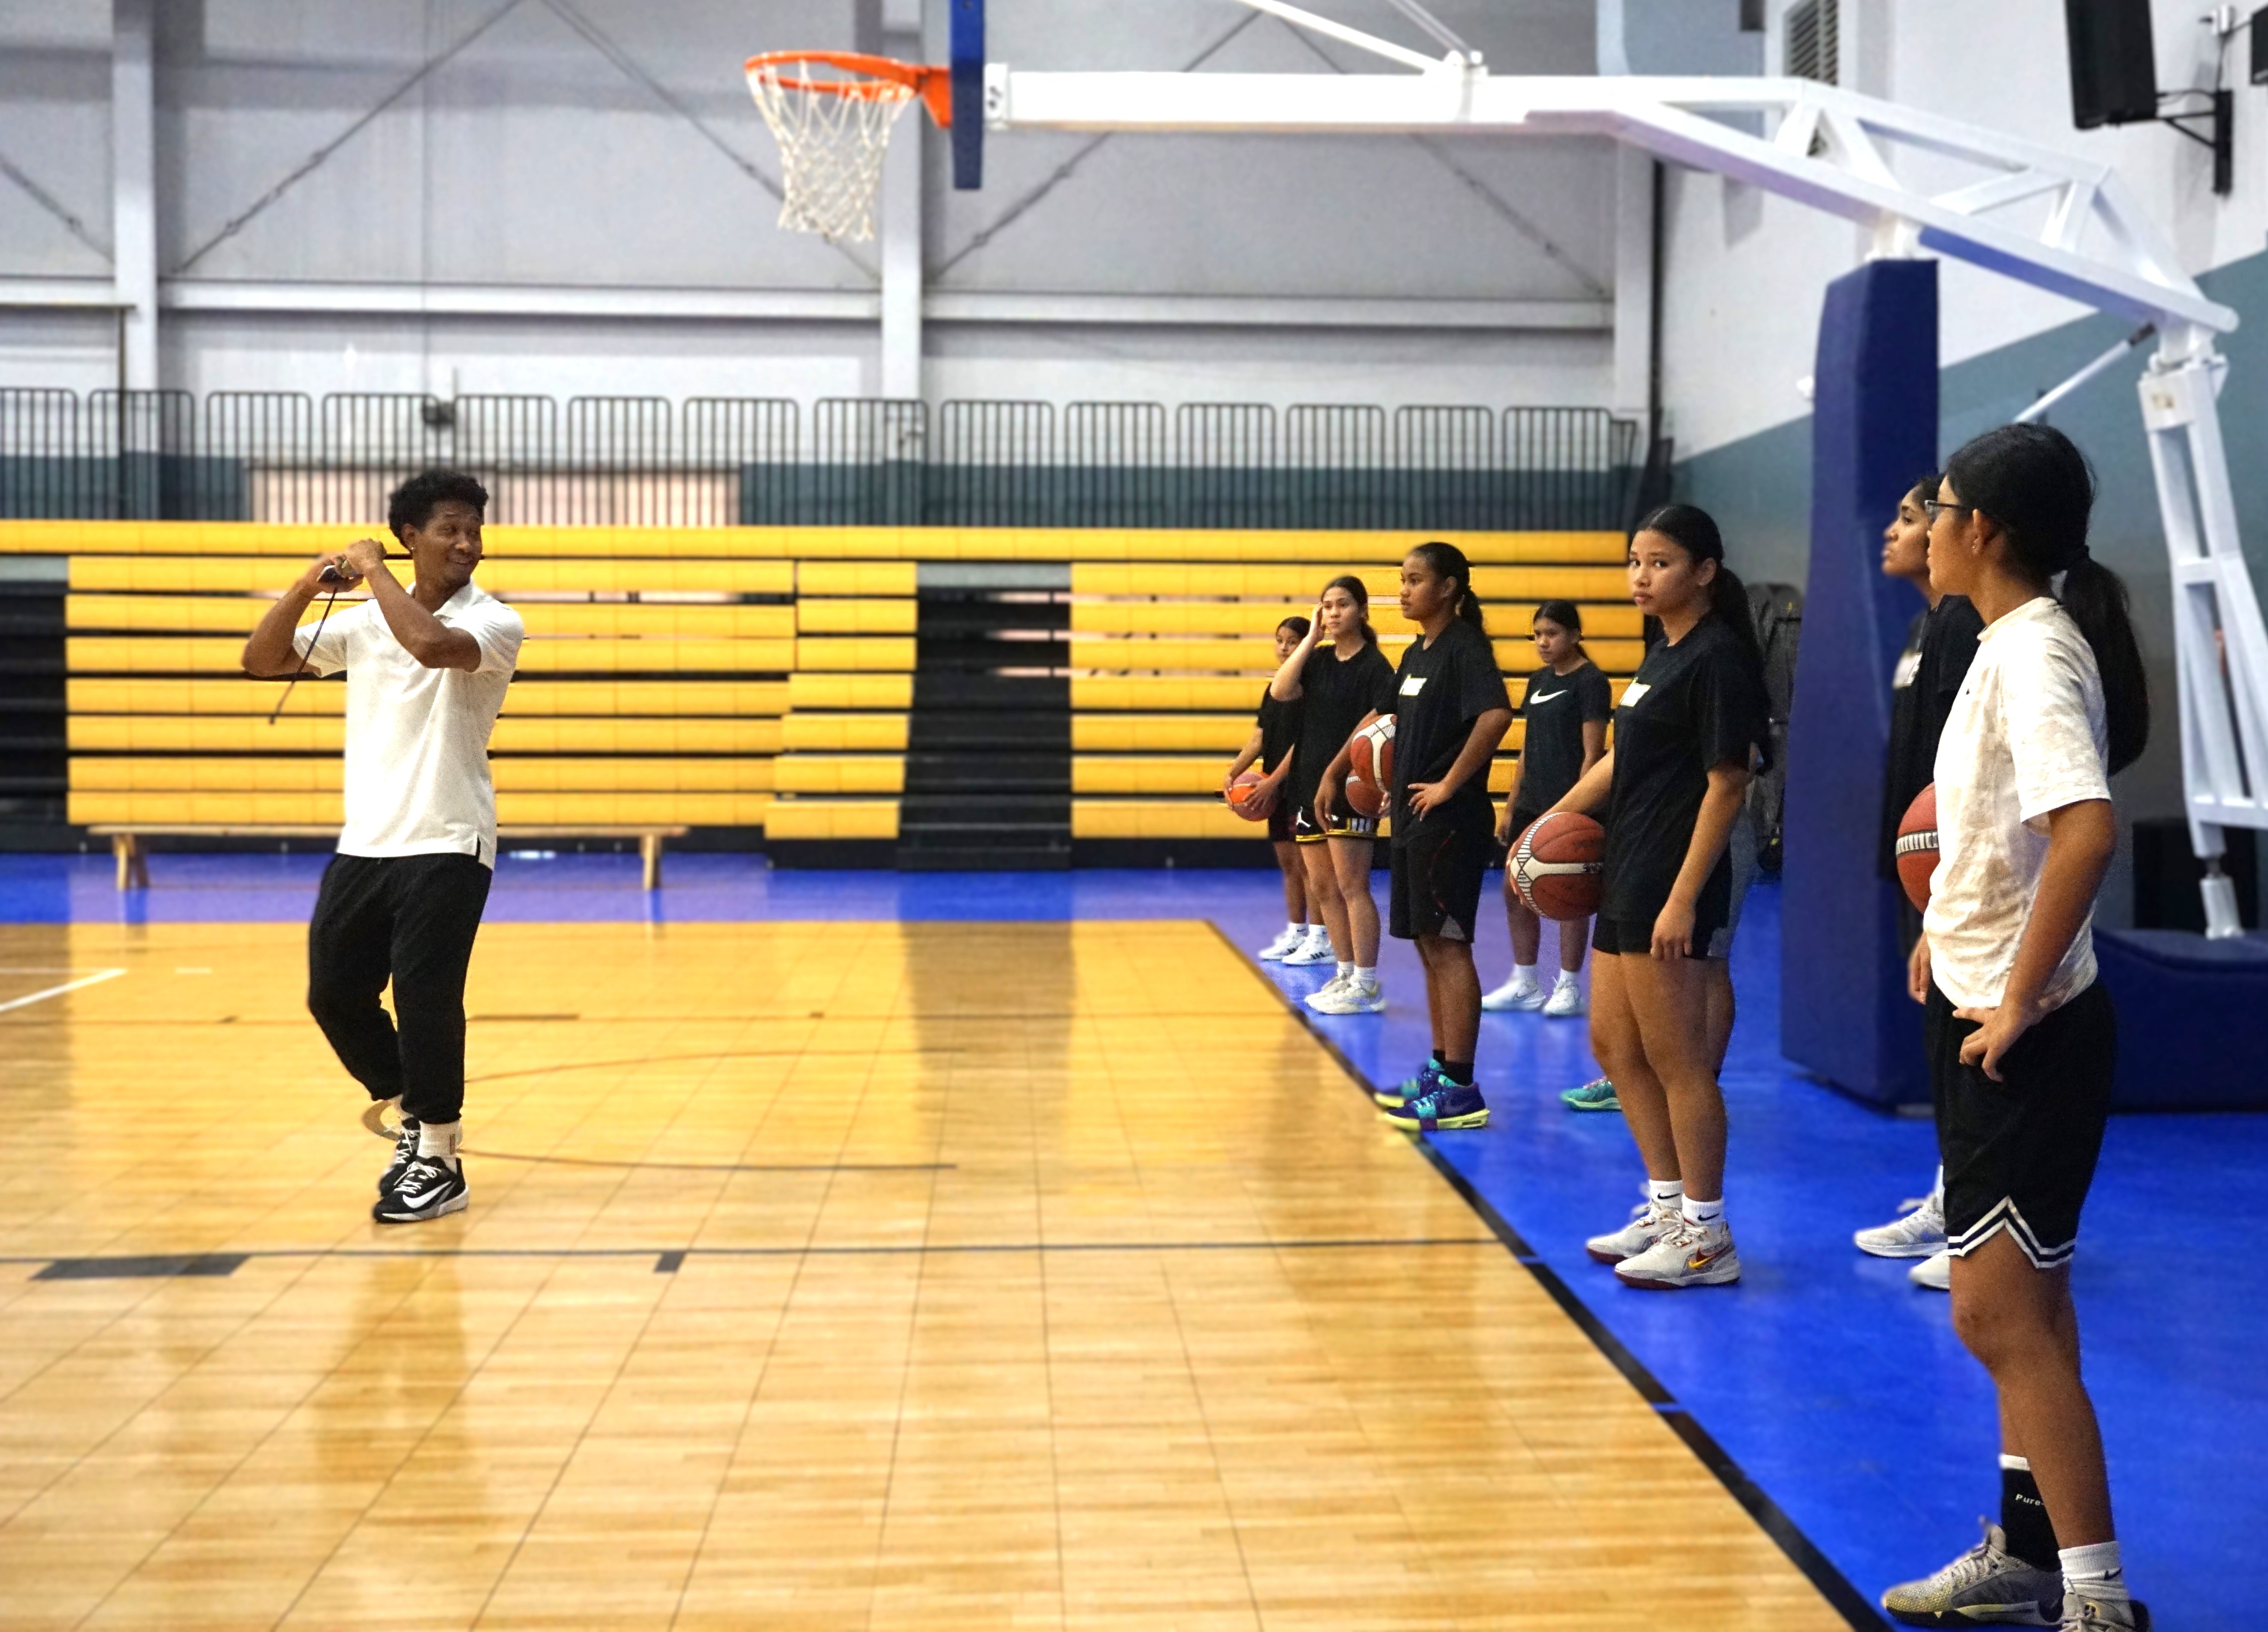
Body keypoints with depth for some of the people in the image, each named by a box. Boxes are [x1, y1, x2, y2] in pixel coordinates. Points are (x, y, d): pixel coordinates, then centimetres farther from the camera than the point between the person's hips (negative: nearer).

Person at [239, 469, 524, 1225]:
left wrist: (375, 570, -15)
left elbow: (432, 644, -29)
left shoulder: (493, 621, -7)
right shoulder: (363, 622, 9)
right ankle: (415, 1114, 30)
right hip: (363, 844, 6)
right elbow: (261, 661, 9)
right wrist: (308, 586, -5)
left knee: (425, 1001, -8)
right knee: (333, 993, 8)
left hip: (446, 848, -6)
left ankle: (440, 1163, 6)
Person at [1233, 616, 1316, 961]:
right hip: (1276, 789, 8)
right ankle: (1295, 934, 22)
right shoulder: (1271, 690, 14)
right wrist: (1233, 773, -1)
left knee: (1306, 862, -5)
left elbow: (1302, 742, -17)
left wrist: (1273, 780, -21)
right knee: (1287, 862, 13)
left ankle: (1320, 937, 1)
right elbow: (1257, 741, 12)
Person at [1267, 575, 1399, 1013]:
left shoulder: (1375, 666, -6)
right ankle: (1345, 974, 18)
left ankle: (1367, 986, -2)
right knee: (1322, 888, 9)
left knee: (1352, 886, -7)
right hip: (1309, 785, 7)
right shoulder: (1318, 661, 12)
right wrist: (1310, 638, -4)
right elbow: (1280, 691, -4)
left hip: (1350, 791, -7)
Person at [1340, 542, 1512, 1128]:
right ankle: (1440, 1070, 21)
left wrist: (1449, 785, -23)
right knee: (1429, 946, 13)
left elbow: (1497, 713, -28)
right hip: (1412, 818, 9)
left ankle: (1460, 1088, -5)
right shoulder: (1416, 654, 15)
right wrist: (1335, 771, 25)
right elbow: (1395, 720, 29)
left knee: (1447, 946, -8)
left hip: (1450, 821, -9)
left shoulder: (1465, 647, -12)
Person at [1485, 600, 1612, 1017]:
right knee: (1515, 891, 8)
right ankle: (1524, 984, 18)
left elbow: (1592, 754, -13)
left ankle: (1568, 986, 11)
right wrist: (1510, 807, 14)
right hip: (1532, 804, 8)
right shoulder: (1538, 681, 12)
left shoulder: (1590, 682, -10)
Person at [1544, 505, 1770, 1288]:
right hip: (1626, 878, 10)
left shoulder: (1716, 658, -13)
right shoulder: (1663, 654, 14)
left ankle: (1705, 1236, 7)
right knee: (1615, 1045, 15)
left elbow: (1726, 784, -17)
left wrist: (1684, 899, -21)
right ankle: (1667, 1207, 26)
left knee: (1677, 1059, -3)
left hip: (1671, 887, -10)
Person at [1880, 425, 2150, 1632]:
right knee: (2022, 1307, 18)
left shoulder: (2035, 653, -19)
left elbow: (2086, 831, -34)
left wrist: (2015, 1003, -27)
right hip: (1986, 1014, 10)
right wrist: (1952, 926, 20)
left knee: (2000, 1316, -8)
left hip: (2022, 1035, -10)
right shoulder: (2011, 642, 10)